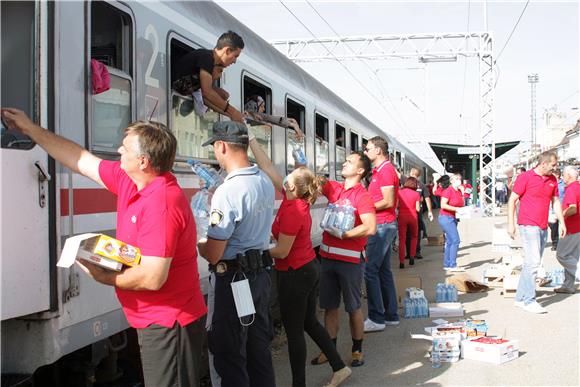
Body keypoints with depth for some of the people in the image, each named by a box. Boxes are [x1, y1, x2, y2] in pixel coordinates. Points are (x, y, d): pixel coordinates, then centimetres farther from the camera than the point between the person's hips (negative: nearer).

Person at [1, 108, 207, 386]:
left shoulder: (161, 204, -26)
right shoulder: (127, 180, 3)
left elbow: (152, 278, -29)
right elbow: (81, 160, 16)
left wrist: (103, 277, -13)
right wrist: (31, 129, 21)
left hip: (169, 325, -10)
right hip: (156, 321, 10)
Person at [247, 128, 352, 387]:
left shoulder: (292, 211, -26)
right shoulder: (297, 199, -2)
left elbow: (282, 252, -20)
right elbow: (267, 167, 4)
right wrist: (251, 139, 5)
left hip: (294, 275, -9)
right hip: (310, 268, 9)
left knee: (294, 331, 4)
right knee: (309, 322, 21)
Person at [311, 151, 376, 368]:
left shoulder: (361, 195, -11)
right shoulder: (334, 188, 9)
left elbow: (371, 228, -20)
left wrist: (342, 234, -18)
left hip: (350, 259, -6)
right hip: (328, 257, 6)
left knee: (353, 307, 7)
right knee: (329, 306, 13)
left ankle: (357, 350, 20)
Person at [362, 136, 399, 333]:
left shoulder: (385, 170, -15)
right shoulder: (380, 170, 17)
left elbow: (388, 202, -20)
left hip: (382, 225, -11)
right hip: (385, 225, 11)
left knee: (370, 270, -9)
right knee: (384, 270, 13)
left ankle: (376, 318, -6)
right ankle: (391, 315, 19)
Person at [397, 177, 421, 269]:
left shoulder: (399, 192, -1)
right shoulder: (416, 194, -2)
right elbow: (417, 209, -3)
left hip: (402, 217, 0)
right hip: (413, 217, 0)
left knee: (402, 239, 1)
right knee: (414, 237, 22)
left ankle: (401, 262, -6)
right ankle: (411, 257, 15)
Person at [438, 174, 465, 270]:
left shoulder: (459, 191, 11)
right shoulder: (448, 190, -13)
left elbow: (461, 205, 20)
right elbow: (443, 205, -20)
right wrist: (456, 209, -21)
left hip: (453, 218, 9)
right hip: (446, 218, -9)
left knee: (450, 242, 11)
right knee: (455, 240, -12)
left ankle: (447, 265, 16)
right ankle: (452, 265, -9)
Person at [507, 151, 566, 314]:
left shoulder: (552, 180, 12)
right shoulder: (525, 177, -8)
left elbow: (555, 201, 20)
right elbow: (512, 200, -7)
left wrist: (562, 222, 14)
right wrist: (510, 223, -11)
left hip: (543, 227, 7)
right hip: (528, 226, -7)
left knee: (532, 264, 10)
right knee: (533, 262, -12)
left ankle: (520, 298, 18)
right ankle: (529, 301, -7)